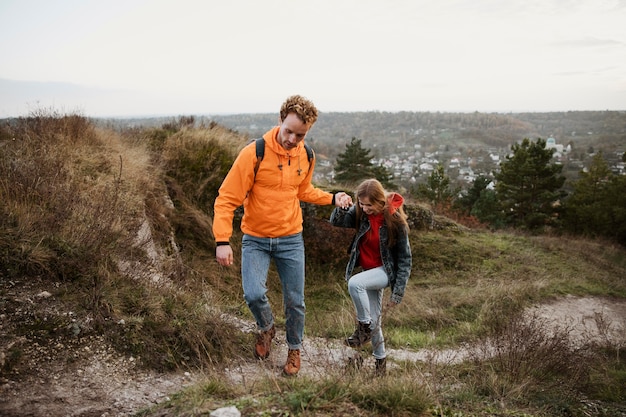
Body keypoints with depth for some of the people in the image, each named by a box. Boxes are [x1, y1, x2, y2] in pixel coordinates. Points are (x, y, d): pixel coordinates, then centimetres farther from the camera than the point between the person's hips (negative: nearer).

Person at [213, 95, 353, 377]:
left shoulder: (306, 157, -2)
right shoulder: (254, 153, -18)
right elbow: (227, 198, -17)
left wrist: (332, 198, 2)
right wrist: (222, 240, -25)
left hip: (291, 239, 3)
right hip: (255, 239, -3)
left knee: (295, 301, 8)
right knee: (254, 294, -18)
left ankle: (294, 349, 34)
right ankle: (266, 328, 17)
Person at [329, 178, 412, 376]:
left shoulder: (395, 220, -20)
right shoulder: (361, 213, -7)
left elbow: (404, 258, -15)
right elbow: (336, 221, -12)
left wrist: (398, 292, -16)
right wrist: (341, 207, -34)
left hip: (386, 270, -5)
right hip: (369, 270, 5)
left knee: (354, 283, -32)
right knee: (374, 319, 8)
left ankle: (364, 328, -13)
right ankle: (380, 359, 26)